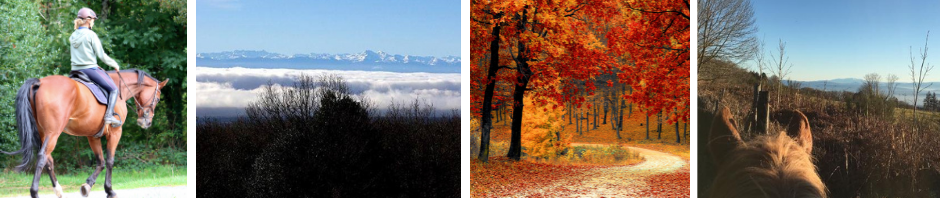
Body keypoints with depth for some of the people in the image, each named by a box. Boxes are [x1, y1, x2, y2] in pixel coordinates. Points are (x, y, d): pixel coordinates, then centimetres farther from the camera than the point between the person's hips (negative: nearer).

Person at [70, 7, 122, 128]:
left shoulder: (73, 36, 11)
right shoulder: (91, 35, -11)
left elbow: (78, 54, 18)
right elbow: (101, 55, -11)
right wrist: (114, 65, 3)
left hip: (76, 70, 7)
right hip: (90, 69, -7)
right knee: (113, 89, 0)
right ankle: (109, 115, -15)